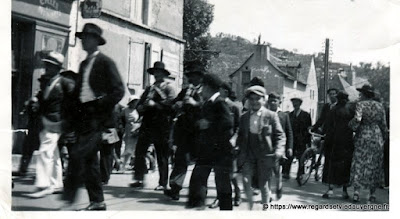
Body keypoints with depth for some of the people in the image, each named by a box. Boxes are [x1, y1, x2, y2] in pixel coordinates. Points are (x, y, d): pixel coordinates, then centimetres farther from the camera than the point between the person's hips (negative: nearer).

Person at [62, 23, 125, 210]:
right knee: (89, 159, 9)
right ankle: (97, 202, 17)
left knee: (78, 154, -16)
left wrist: (98, 106, -17)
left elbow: (118, 91, -10)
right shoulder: (84, 64, 18)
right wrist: (73, 123, 13)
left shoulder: (105, 62, -4)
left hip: (98, 120, -8)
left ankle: (69, 198, -10)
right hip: (84, 119, 8)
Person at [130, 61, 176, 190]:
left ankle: (163, 183, 10)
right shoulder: (149, 89, 22)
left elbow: (170, 102, -13)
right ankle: (139, 179, -1)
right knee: (139, 152, -6)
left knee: (162, 156, 2)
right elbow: (140, 104, 18)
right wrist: (141, 107, -5)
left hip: (162, 126, -5)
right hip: (147, 124, 5)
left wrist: (155, 104, -19)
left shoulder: (168, 88, 5)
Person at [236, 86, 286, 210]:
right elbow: (241, 135, 19)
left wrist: (279, 150, -16)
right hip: (248, 155, 3)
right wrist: (237, 146, 5)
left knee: (263, 185, 5)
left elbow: (280, 135, -3)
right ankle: (250, 204, 16)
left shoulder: (271, 116, -2)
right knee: (246, 181, -10)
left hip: (265, 155, -3)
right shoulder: (244, 117, 10)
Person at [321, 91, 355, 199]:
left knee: (332, 164, 4)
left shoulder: (333, 111, -5)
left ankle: (330, 189, -1)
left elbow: (326, 127, -6)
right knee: (346, 165, 8)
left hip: (334, 141, -2)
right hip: (348, 142, 2)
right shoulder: (351, 111, 1)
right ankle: (344, 191, 10)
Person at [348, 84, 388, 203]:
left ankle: (356, 191, -7)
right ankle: (372, 194, 12)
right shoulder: (380, 106, 6)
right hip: (377, 137, 3)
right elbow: (384, 125, 7)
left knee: (359, 164, 1)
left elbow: (357, 119, -20)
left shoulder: (361, 104, -7)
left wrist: (352, 126, 0)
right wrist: (384, 138, 17)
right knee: (375, 166, 9)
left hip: (363, 136, -3)